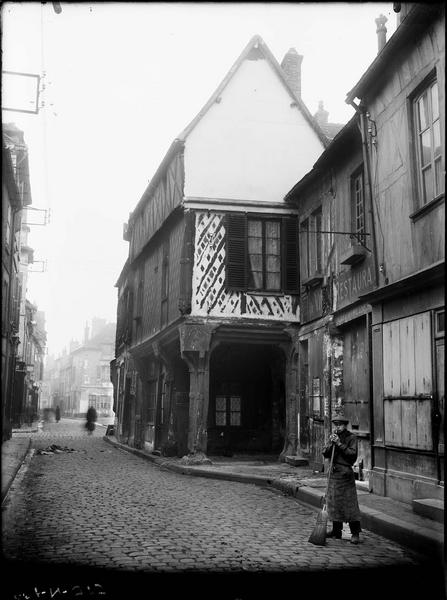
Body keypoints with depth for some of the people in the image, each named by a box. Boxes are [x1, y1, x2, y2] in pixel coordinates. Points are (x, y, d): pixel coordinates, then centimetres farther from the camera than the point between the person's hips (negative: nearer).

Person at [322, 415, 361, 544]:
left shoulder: (351, 437, -4)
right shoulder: (332, 436, 13)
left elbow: (353, 454, -15)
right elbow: (325, 454, 6)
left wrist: (339, 444, -18)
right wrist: (331, 443, -10)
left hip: (345, 472, -6)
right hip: (333, 472, 6)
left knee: (349, 503, -6)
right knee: (333, 502, 10)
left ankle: (355, 533, -2)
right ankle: (336, 531, 20)